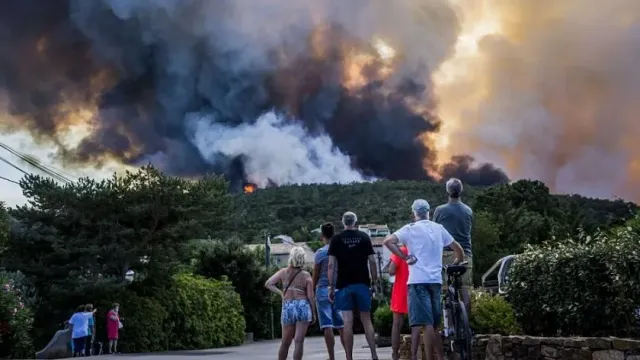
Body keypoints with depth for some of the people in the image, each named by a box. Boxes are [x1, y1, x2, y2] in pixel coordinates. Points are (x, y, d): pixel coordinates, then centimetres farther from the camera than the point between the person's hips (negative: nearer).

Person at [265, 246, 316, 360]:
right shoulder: (306, 275, -1)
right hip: (303, 307, -2)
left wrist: (281, 293, -1)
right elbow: (310, 296, -2)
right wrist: (313, 313, 6)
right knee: (299, 341, -6)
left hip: (287, 308, 2)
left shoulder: (283, 272, 3)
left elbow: (268, 284, -4)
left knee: (285, 342, 15)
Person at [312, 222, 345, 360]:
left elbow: (316, 274, -2)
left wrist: (312, 290, 10)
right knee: (342, 325, 7)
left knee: (327, 326, -4)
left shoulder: (321, 252, -6)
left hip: (323, 290, -4)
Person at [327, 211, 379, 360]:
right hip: (362, 284, 1)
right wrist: (374, 282, 8)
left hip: (344, 285, -1)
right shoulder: (364, 237, 6)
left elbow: (331, 264, -3)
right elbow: (372, 261, 2)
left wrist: (331, 286, 0)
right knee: (366, 320, 8)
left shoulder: (336, 239, 3)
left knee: (347, 322, -2)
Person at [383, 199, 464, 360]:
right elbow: (458, 249, 17)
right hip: (436, 280, 4)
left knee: (426, 324, -10)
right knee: (433, 324, 14)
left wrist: (406, 257, -8)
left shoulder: (410, 229, -2)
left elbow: (388, 241, -14)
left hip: (418, 280, -4)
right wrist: (456, 264, 31)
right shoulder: (439, 228, 11)